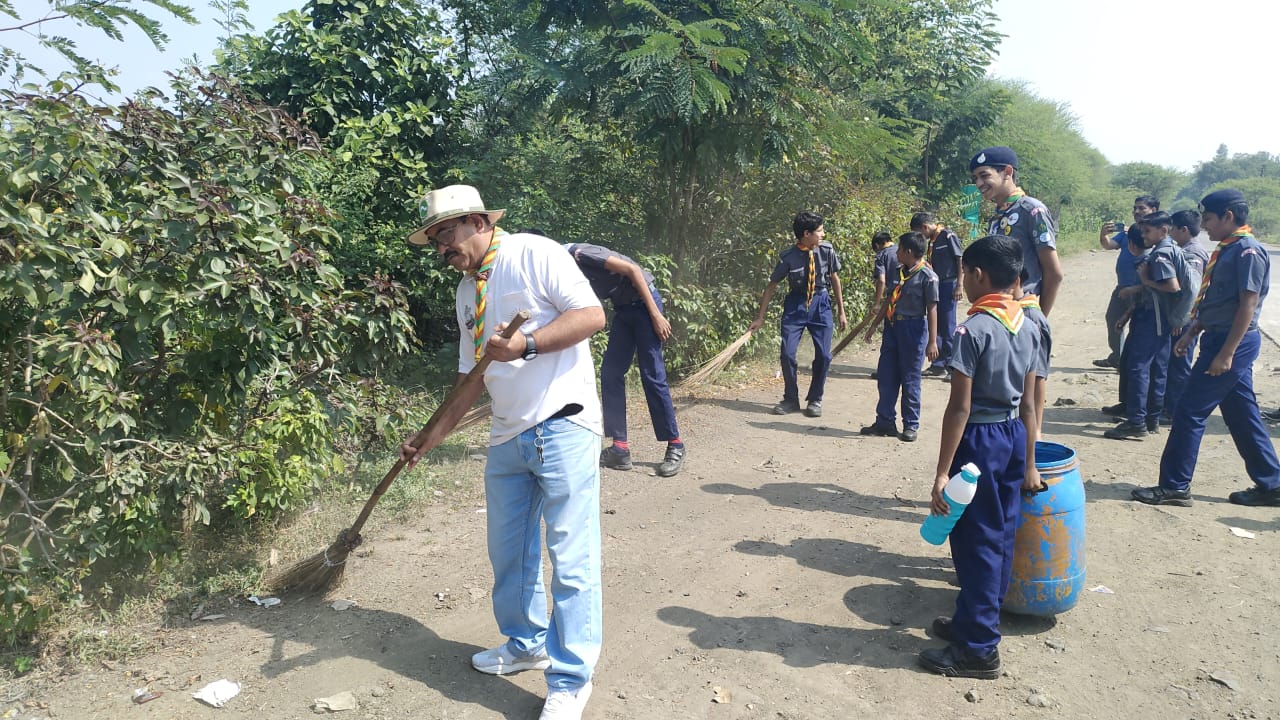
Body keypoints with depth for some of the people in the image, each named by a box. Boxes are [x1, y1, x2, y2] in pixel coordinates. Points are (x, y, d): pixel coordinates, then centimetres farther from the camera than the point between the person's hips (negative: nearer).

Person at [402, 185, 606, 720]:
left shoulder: (535, 254, -6)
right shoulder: (467, 291, 16)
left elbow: (591, 315, -15)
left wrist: (525, 344, -22)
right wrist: (435, 435, 17)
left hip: (563, 428, -8)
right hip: (508, 436, 8)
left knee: (571, 558, -2)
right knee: (509, 551, 17)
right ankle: (526, 644, 38)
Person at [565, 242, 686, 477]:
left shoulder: (578, 254, -19)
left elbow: (632, 269, -20)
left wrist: (656, 314, -20)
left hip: (643, 302, -9)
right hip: (623, 308, 9)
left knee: (652, 376, -7)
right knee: (610, 374, 2)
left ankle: (675, 446, 4)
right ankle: (620, 449, 5)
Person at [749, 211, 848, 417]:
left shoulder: (827, 251, -9)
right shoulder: (788, 257, -14)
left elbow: (835, 279, 4)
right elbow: (772, 286, -5)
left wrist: (841, 311, 8)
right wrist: (760, 317, -4)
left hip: (821, 304, 1)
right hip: (796, 304, -1)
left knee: (823, 355, -1)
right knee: (787, 353, -5)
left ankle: (815, 400, 18)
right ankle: (791, 399, 15)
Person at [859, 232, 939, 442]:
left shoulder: (927, 277, -12)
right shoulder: (899, 271, 8)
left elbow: (932, 310, -12)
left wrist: (932, 341, -15)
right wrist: (875, 324, 19)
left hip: (913, 329, -7)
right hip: (892, 326, 7)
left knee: (910, 380, 3)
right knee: (885, 376, 9)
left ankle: (911, 426, 15)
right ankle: (885, 422, 19)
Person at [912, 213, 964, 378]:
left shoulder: (948, 236, -10)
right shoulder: (931, 241, 13)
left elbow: (960, 260, -12)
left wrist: (959, 285, -16)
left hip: (949, 285, -8)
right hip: (936, 285, 8)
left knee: (948, 327, -5)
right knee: (936, 326, 9)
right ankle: (938, 364, 15)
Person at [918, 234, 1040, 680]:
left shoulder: (974, 329, -18)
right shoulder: (1026, 326, 5)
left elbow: (960, 407, -20)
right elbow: (1028, 404, 8)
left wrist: (942, 472, -17)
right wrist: (1028, 464, 14)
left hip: (979, 440, -8)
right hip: (1013, 437, 8)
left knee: (976, 541, 1)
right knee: (1000, 536, 16)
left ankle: (979, 649, 11)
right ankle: (973, 621, 33)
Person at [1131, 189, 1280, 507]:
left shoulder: (1248, 251, -15)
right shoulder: (1227, 249, 13)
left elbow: (1248, 305, -19)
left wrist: (1226, 353, -22)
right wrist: (1191, 333, 17)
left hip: (1233, 343, -10)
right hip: (1219, 339, 10)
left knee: (1190, 411, -6)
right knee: (1241, 416, 14)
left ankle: (1174, 486, 1)